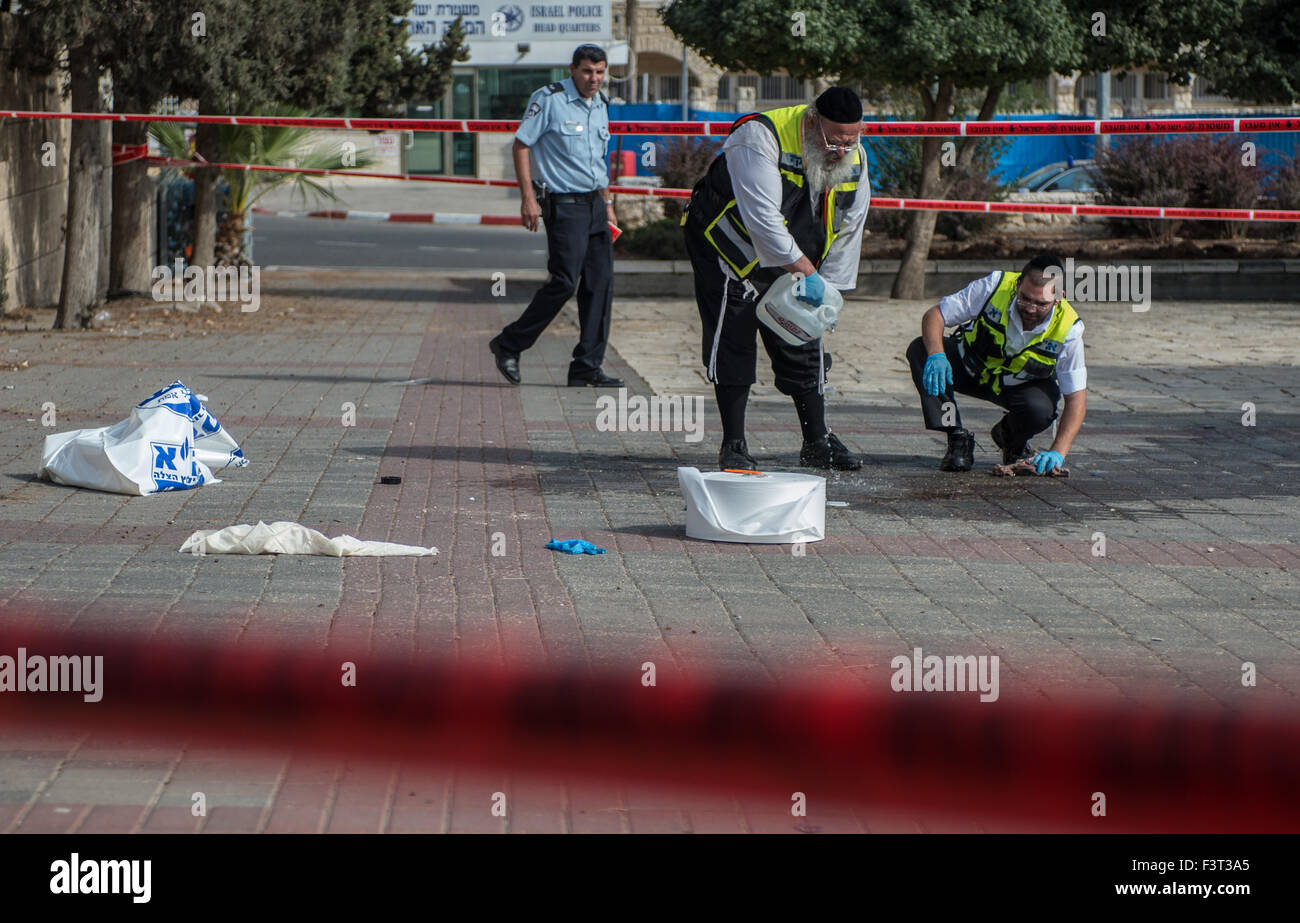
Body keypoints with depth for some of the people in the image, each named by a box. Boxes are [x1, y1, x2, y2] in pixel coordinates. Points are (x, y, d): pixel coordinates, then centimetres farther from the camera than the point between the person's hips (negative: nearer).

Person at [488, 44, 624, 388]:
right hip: (563, 204, -7)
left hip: (594, 203, 7)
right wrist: (528, 199, -14)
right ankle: (509, 345, 4)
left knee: (601, 283, 2)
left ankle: (587, 368, 6)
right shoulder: (549, 99, -8)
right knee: (565, 281, -12)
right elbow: (520, 146, -8)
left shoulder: (601, 104, 14)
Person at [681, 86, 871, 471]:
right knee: (732, 344, -7)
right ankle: (733, 445, 0)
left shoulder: (855, 159, -8)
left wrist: (829, 288, -5)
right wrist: (806, 272, -36)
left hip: (793, 264, 6)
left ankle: (817, 442, 14)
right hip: (729, 248, -6)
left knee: (803, 347, 5)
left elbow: (848, 231, 1)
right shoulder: (760, 137, -30)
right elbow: (762, 218, -36)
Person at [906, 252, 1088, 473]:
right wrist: (936, 354, -43)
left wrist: (1058, 452, -40)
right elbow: (934, 315, -21)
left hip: (1021, 386, -1)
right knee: (919, 350, -28)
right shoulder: (995, 286, -28)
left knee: (1040, 409, -36)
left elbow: (1077, 397, -26)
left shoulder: (1068, 329, -28)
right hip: (971, 366, 1)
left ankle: (1011, 439, 3)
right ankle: (957, 439, -16)